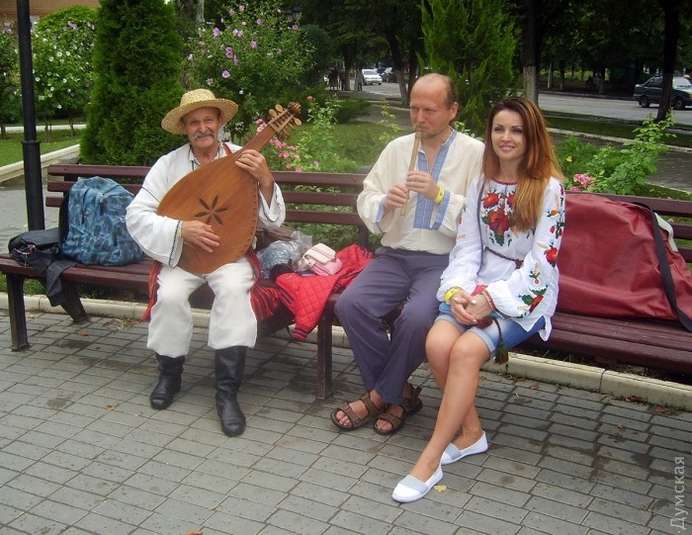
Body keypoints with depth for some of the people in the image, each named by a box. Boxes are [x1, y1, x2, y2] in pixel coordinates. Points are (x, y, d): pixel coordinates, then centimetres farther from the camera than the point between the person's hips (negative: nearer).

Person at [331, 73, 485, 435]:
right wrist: (385, 202, -10)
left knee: (417, 317, -32)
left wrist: (440, 195, -18)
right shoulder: (397, 148, 14)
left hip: (444, 260, -4)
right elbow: (365, 201, 12)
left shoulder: (475, 154, 1)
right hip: (395, 255, 5)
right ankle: (399, 393, -3)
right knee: (350, 304, -21)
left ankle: (381, 395, -4)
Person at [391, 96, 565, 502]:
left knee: (467, 348, -30)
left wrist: (493, 299, -18)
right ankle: (471, 431, -2)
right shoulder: (482, 184, 12)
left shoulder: (549, 187, -5)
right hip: (479, 287, 5)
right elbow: (468, 246, 8)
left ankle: (430, 461, -19)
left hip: (525, 295, -4)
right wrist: (457, 291, -11)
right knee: (438, 342, -25)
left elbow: (543, 260, -11)